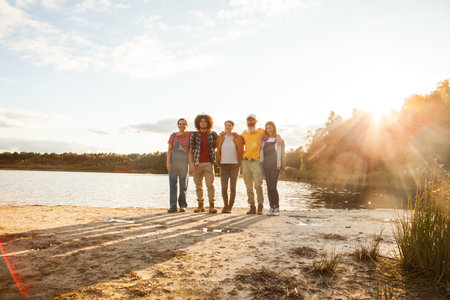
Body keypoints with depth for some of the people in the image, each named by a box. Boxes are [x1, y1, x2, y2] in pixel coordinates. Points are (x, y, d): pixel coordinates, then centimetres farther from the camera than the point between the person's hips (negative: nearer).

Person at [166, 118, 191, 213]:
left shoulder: (189, 134, 7)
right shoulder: (173, 135, 7)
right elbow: (169, 149, 4)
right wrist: (168, 162, -6)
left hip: (184, 162, -1)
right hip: (173, 161, 1)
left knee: (183, 184, -1)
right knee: (172, 184, 0)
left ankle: (183, 205, 9)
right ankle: (173, 206, 4)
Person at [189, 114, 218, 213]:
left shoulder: (213, 134, 8)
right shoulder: (194, 135, 5)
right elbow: (190, 150, 3)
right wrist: (191, 163, -8)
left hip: (209, 163, 0)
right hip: (197, 163, 1)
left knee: (210, 184, -9)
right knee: (198, 186, 6)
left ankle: (211, 206, -6)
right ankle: (200, 206, 16)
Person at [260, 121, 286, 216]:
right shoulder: (264, 140, 15)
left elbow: (282, 154, 0)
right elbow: (262, 153, 19)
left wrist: (282, 168, -5)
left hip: (275, 166, -4)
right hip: (266, 166, 4)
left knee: (273, 187, -13)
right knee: (269, 187, 4)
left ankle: (277, 208, -4)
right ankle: (271, 207, 11)